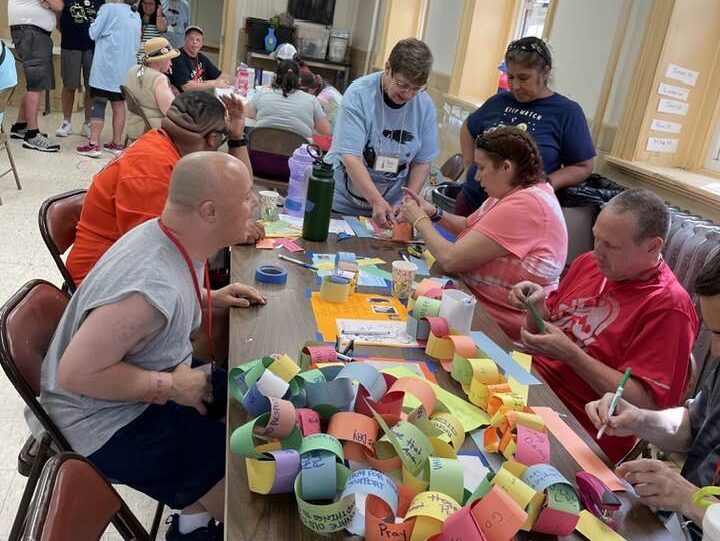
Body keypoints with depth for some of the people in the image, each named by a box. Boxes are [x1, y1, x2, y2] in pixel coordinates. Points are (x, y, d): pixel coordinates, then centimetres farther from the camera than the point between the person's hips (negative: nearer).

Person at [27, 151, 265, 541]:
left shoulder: (172, 238, -8)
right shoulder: (150, 286, -36)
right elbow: (76, 373, -31)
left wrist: (207, 300, -1)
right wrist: (170, 387, -23)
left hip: (150, 377, 9)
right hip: (105, 421, -9)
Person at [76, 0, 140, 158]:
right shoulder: (135, 16, 10)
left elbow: (94, 33, -4)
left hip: (106, 66, -5)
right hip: (125, 68, 6)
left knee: (98, 103, -3)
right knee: (119, 104, 11)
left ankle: (93, 144, -7)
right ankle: (117, 143, 16)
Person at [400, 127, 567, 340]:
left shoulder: (524, 206, -27)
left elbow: (450, 259, -26)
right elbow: (469, 226, 15)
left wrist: (420, 220, -10)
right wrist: (432, 212, -1)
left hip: (502, 323, -9)